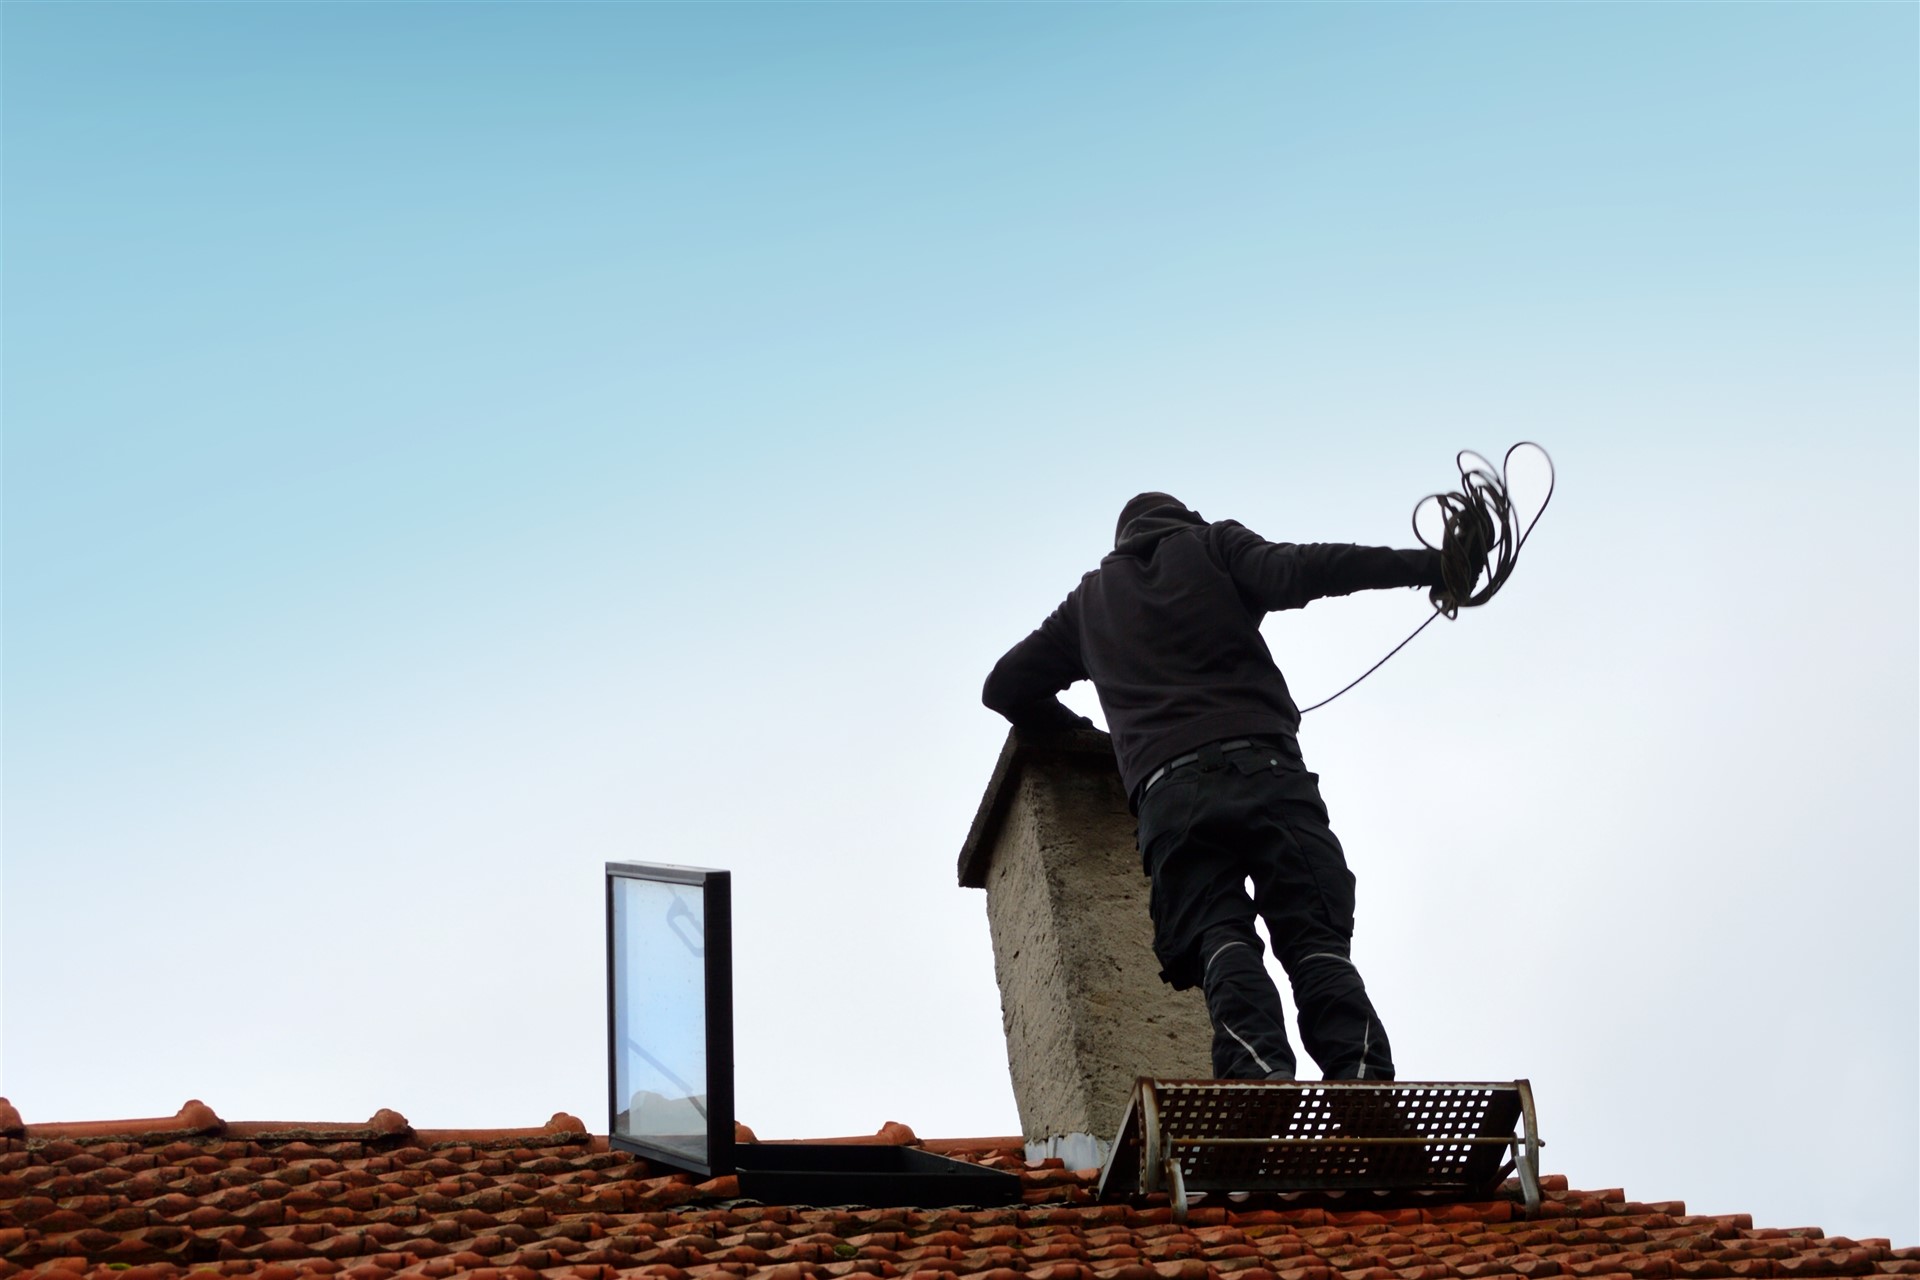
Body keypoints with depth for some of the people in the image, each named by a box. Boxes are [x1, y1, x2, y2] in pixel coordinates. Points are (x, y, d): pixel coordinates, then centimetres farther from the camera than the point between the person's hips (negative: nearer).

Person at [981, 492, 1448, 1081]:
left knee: (1218, 935, -12)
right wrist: (1423, 565, -3)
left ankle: (1260, 1067, -41)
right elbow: (1295, 572, 2)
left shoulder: (1090, 598, 32)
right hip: (1263, 766, -1)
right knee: (1316, 942, -9)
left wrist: (1082, 733, 47)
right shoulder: (1212, 544, 23)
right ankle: (1362, 1078, -33)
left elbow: (1006, 687, 35)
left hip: (1168, 791, 1)